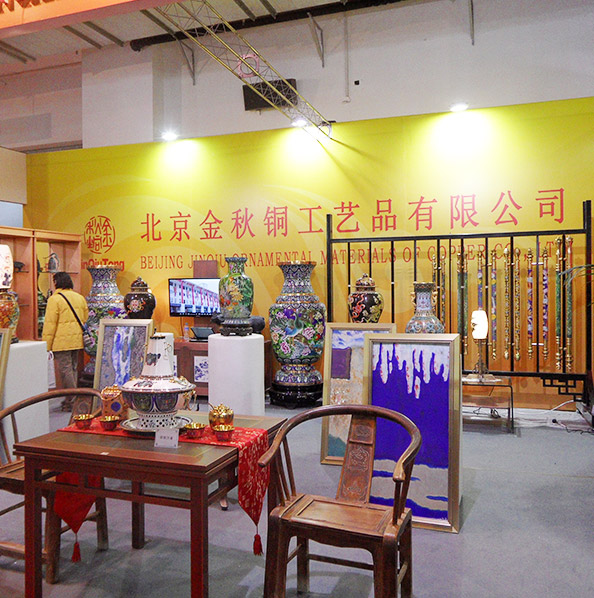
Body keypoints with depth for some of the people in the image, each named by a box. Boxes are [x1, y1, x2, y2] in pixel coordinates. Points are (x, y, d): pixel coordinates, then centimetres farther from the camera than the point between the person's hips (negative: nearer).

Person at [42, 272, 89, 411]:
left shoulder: (55, 299, -10)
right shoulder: (80, 298, 11)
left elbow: (50, 324, -11)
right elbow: (85, 319, 17)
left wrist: (46, 346, -7)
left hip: (61, 342, -7)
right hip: (77, 341, 7)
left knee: (65, 370, -2)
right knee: (73, 368, 15)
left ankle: (71, 401, -1)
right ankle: (73, 398, 22)